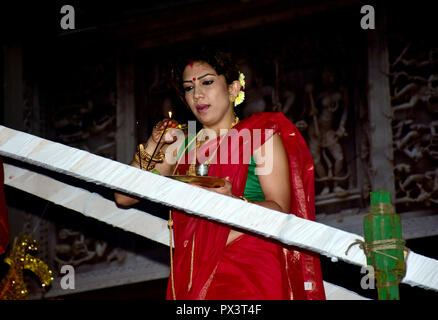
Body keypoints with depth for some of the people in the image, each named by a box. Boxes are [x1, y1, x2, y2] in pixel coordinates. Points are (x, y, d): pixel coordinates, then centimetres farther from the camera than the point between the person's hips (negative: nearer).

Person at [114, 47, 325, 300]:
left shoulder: (262, 135, 6)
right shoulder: (183, 146, 18)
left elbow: (280, 210, -5)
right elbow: (124, 197, 13)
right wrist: (153, 147, 2)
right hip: (196, 276, 3)